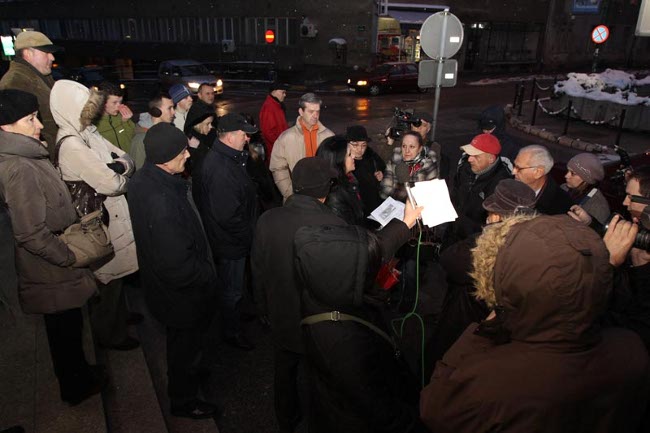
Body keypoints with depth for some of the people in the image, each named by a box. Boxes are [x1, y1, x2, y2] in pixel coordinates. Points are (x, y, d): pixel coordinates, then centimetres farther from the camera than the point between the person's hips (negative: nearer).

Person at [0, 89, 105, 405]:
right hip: (50, 274, -9)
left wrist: (75, 221, 10)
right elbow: (32, 234, -28)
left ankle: (79, 374, 46)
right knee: (65, 329, 12)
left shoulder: (26, 157, 3)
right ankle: (76, 387, 34)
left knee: (68, 326, 25)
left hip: (51, 266, 9)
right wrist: (69, 258, -17)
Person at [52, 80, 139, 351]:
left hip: (112, 214, 9)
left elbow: (126, 159, 5)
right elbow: (110, 184, -28)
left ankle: (120, 314, 46)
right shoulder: (71, 144, -23)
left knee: (115, 272, 25)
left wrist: (119, 166, -17)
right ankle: (109, 334, 26)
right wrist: (123, 176, -6)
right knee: (109, 277, 7)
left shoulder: (87, 132, 6)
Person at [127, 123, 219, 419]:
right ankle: (183, 401, 42)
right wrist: (208, 276, -17)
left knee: (181, 341, 32)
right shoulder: (162, 201, -38)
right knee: (185, 343, 17)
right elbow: (178, 266, -35)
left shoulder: (142, 180, -6)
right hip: (181, 293, -9)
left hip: (159, 282, 9)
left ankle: (183, 376, 58)